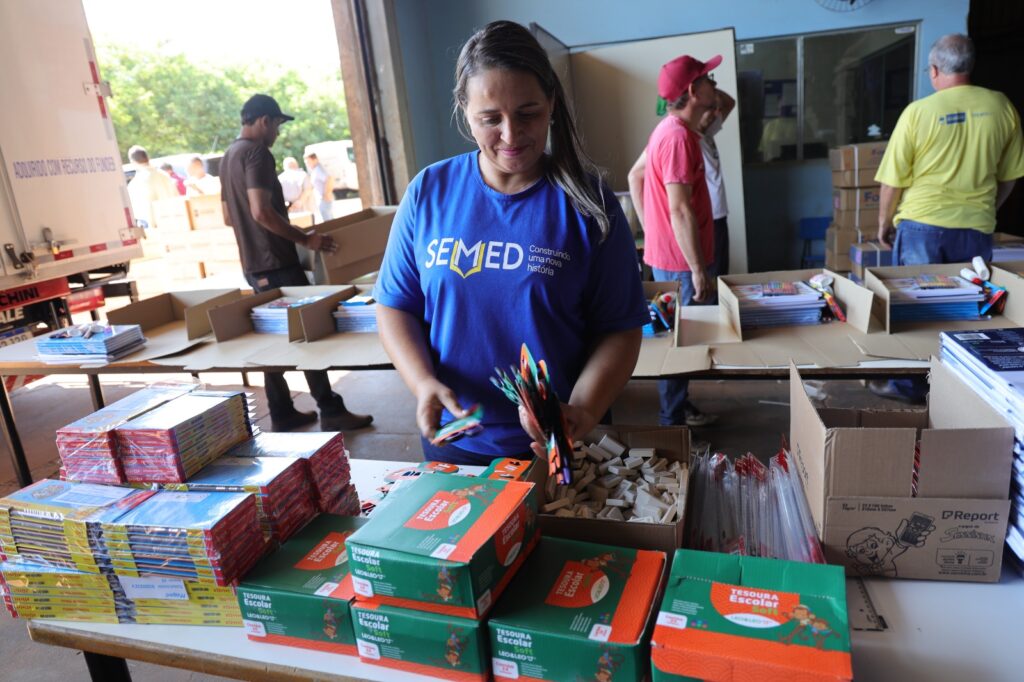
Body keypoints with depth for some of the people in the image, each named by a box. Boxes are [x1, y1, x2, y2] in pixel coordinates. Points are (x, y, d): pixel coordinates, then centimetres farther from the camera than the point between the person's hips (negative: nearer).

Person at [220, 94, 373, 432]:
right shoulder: (256, 153, -13)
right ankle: (331, 411, 0)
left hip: (254, 264, 10)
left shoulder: (229, 156, 17)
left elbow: (228, 216, 23)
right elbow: (261, 212, -24)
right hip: (277, 262, -10)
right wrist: (304, 238, -18)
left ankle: (282, 413, 19)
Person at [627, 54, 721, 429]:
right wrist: (699, 270, -22)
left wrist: (650, 229, 18)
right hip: (681, 259, -10)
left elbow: (635, 176, 20)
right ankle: (675, 419, 12)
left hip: (665, 253, 10)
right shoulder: (679, 136, -21)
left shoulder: (671, 129, 10)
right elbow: (680, 210, -25)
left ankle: (679, 408, 30)